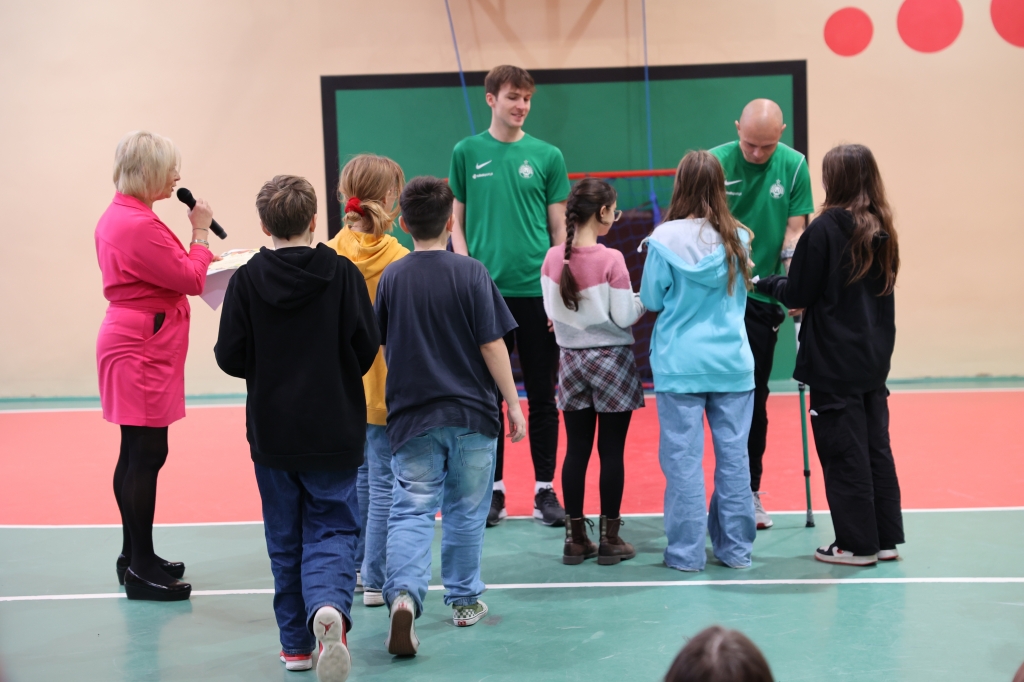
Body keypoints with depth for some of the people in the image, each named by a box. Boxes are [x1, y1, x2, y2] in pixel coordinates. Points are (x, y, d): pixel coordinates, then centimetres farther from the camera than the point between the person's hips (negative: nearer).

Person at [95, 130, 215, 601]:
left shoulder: (115, 217, 14)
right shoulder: (139, 225, -19)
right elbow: (191, 280, -16)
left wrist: (196, 257, 9)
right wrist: (201, 233, -4)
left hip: (130, 345, 11)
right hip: (142, 351, -11)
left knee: (135, 454, 15)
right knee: (145, 456, -7)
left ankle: (135, 557, 23)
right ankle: (141, 569, -3)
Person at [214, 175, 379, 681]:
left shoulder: (246, 280, -7)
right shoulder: (342, 274, -8)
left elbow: (231, 358, -7)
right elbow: (367, 347, -7)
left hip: (271, 431, 1)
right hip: (334, 430, -1)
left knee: (285, 538, 13)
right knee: (332, 528, 6)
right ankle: (329, 605, -22)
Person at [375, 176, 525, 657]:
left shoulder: (391, 278, 1)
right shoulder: (470, 274, -7)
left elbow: (382, 347, 9)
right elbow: (492, 345, -8)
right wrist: (513, 403, -1)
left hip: (411, 415, 1)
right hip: (470, 413, -1)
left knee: (411, 511, 1)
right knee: (466, 511, 13)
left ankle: (403, 592, -22)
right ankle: (464, 600, 25)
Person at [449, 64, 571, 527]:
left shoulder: (547, 156, 4)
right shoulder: (467, 153, 4)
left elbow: (559, 228, 7)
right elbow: (457, 223, 7)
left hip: (537, 292, 0)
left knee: (542, 396, 5)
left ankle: (545, 490, 13)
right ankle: (493, 490, 16)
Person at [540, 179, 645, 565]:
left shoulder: (553, 258, -3)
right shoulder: (611, 260, -16)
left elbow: (551, 310, 5)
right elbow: (624, 316, -14)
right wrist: (645, 300, 4)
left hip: (571, 360, 4)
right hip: (611, 359, -4)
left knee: (576, 449, 9)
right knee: (611, 450, 3)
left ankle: (576, 538, 13)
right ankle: (610, 539, 8)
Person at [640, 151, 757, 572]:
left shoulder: (665, 239, -10)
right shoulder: (737, 238, -1)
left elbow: (650, 300, -2)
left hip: (680, 365, -3)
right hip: (732, 362, 3)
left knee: (683, 457, 3)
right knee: (733, 454, 9)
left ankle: (686, 551, 7)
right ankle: (736, 548, 18)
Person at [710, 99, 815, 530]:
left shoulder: (793, 166, 0)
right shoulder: (714, 162, -6)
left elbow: (794, 229, 0)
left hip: (762, 297, 2)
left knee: (753, 394, 8)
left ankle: (748, 491, 18)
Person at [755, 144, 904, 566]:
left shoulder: (825, 229, -15)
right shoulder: (881, 230, 5)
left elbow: (797, 295, -12)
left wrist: (766, 284, 8)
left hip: (835, 364, -7)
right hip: (874, 359, 7)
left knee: (843, 453, 2)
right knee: (876, 447, 13)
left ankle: (857, 544, 7)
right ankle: (886, 538, 19)